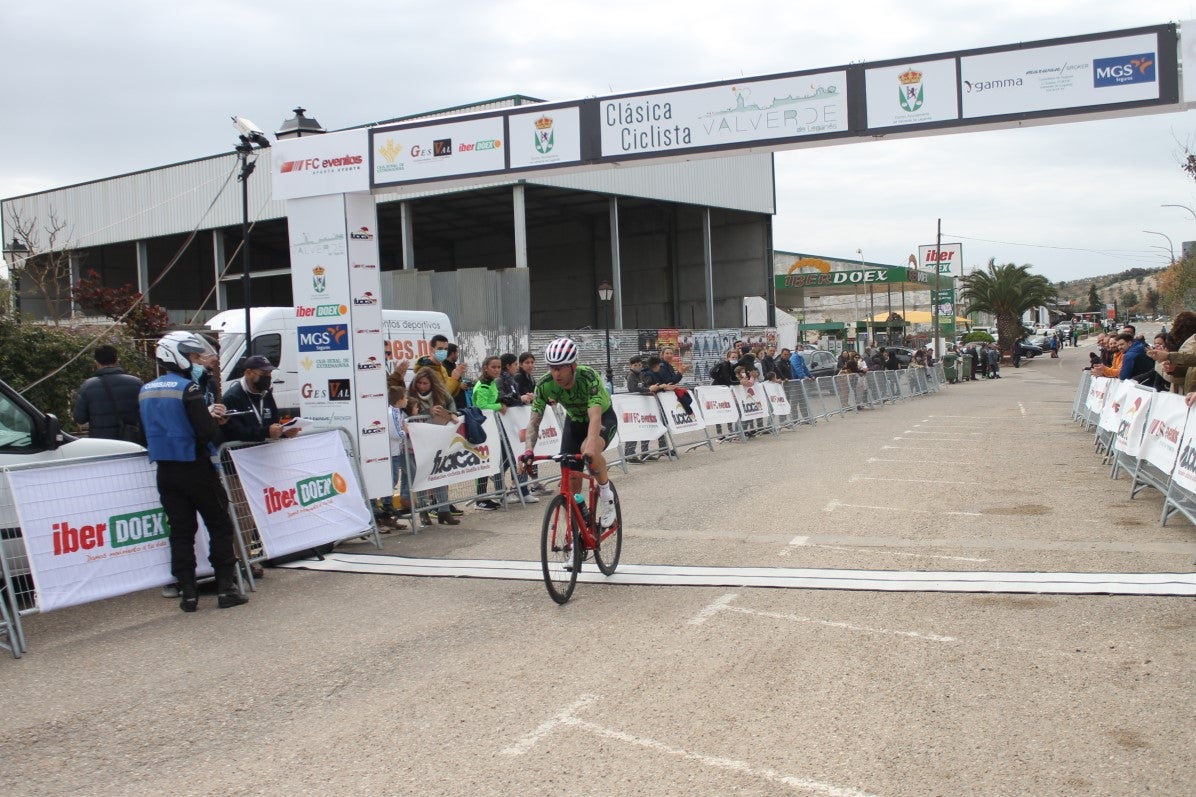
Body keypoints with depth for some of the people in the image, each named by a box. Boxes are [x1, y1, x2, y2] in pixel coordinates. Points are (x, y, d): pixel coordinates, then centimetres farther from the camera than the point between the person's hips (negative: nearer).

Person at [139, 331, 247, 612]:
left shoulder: (146, 391, 9)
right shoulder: (187, 389, -16)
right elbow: (207, 432, -21)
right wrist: (212, 417, 1)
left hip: (165, 471, 7)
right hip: (195, 469, -6)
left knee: (181, 531, 10)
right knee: (220, 526, 5)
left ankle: (187, 593, 10)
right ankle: (226, 588, 4)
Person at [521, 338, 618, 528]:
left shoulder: (589, 377, -35)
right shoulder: (544, 385, -24)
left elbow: (595, 416, -46)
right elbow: (534, 421, -23)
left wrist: (590, 447, -62)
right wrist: (529, 450, -40)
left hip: (604, 418, -4)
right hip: (574, 421, 4)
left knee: (589, 451, -36)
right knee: (570, 481, -5)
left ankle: (605, 492, -11)